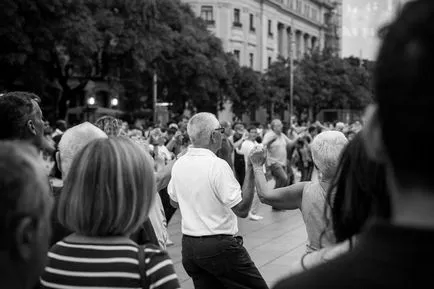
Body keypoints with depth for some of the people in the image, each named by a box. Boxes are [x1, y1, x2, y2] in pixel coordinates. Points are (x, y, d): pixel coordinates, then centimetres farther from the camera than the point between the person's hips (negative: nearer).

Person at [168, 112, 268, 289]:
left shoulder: (179, 164, 3)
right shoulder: (218, 165, -18)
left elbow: (174, 201, 19)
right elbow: (242, 209, -19)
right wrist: (251, 170, -17)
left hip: (188, 246, 7)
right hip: (220, 247, -7)